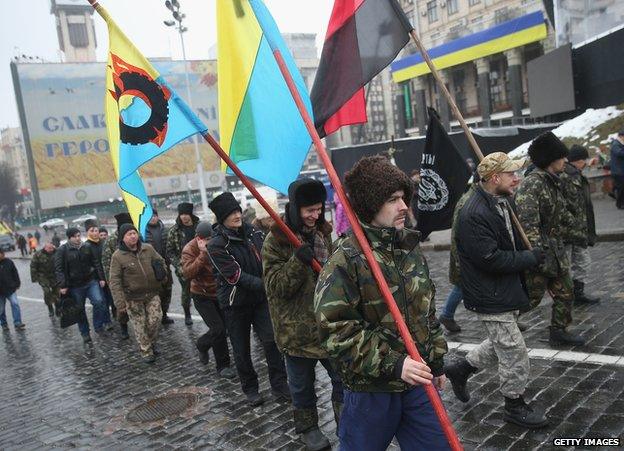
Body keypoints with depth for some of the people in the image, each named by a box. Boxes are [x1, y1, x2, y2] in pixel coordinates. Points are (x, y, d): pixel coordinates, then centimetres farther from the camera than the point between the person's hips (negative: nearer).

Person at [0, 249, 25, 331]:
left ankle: (17, 323, -9)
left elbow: (15, 273, 9)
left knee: (15, 304, -10)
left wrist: (17, 284, 9)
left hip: (11, 289, 0)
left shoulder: (8, 262, 0)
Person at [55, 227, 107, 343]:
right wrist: (62, 286, -18)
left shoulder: (87, 247, 4)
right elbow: (59, 269, -10)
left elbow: (96, 263, 7)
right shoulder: (62, 251, -6)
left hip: (91, 281, 2)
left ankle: (98, 326, 5)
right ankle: (85, 333, 25)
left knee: (99, 301, -16)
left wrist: (101, 278, 3)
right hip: (75, 286, -1)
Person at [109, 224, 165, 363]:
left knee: (155, 320, 2)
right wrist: (120, 302, -16)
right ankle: (146, 351, 22)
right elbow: (115, 281, -11)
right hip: (133, 298, -3)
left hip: (152, 294, 3)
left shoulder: (148, 249, -1)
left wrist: (162, 274, -5)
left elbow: (161, 261, 15)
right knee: (140, 326, 5)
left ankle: (151, 343, 30)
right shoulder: (118, 256, -11)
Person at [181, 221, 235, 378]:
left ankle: (202, 345, 41)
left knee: (224, 329, 12)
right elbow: (187, 274, -30)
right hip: (202, 296, -5)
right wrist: (203, 254, -34)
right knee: (218, 329, -14)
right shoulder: (190, 249, -15)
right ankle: (223, 366, 6)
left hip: (220, 293, 5)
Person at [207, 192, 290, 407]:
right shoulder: (216, 245, -14)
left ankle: (279, 385, 9)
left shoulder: (253, 233, 1)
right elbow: (235, 276, -20)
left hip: (260, 298, 3)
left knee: (271, 340, -5)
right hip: (235, 302, -3)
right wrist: (265, 285, -27)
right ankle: (250, 388, 28)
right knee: (241, 349, 10)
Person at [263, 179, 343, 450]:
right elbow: (275, 286, -17)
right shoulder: (275, 242, -12)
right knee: (302, 384, 12)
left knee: (342, 376, 11)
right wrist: (297, 262, -31)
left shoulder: (323, 233, 6)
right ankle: (307, 428, 34)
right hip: (297, 328, -4)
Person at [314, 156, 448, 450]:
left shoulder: (411, 249, 4)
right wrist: (391, 365, -26)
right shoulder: (345, 261, -18)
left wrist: (437, 361, 17)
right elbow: (336, 331, -22)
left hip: (418, 380, 6)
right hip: (370, 389, -5)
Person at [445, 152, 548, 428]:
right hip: (490, 298, -10)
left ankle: (460, 369, 38)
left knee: (502, 345, 22)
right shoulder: (473, 215, -25)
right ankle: (515, 406, 24)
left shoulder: (501, 202, 7)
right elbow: (491, 260, -26)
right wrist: (532, 258, -16)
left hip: (507, 291, 10)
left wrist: (530, 255, 4)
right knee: (515, 352, 3)